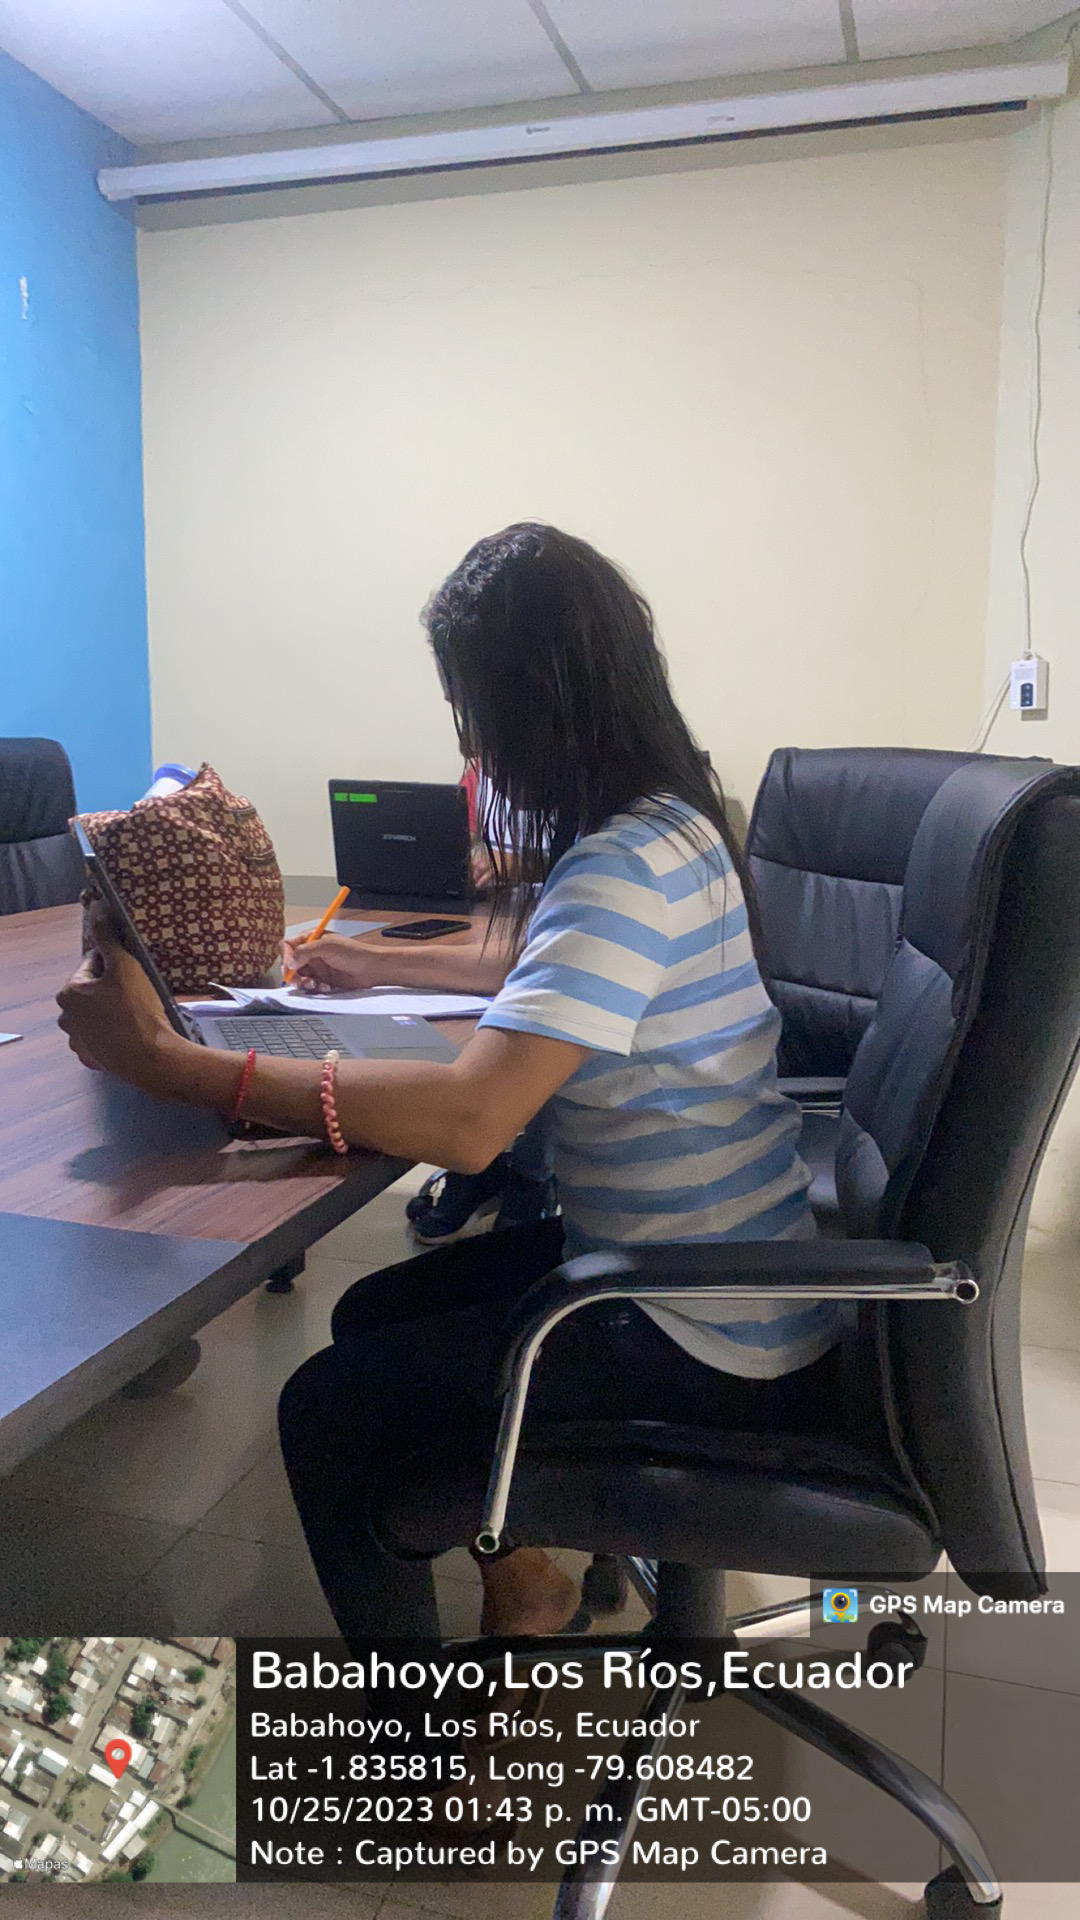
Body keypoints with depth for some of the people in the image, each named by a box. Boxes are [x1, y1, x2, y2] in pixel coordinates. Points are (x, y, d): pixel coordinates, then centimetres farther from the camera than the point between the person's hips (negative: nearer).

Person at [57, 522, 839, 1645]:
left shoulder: (627, 867, -27)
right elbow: (550, 967, 25)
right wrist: (387, 966, 26)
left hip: (708, 1348, -9)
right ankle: (519, 1584, 35)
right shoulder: (659, 826, 4)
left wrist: (163, 1061, -31)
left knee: (329, 1411, -2)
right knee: (374, 1315, 18)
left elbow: (467, 1119, -37)